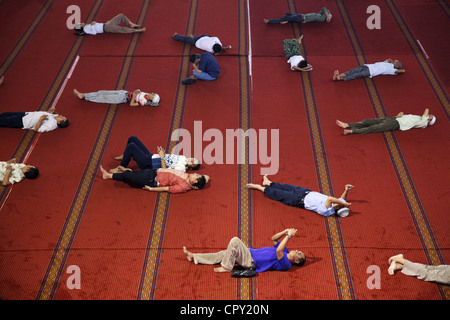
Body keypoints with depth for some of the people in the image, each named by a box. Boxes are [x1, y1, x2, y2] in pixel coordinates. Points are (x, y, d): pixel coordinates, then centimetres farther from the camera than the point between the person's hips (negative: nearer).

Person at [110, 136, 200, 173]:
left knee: (131, 146, -22)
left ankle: (121, 169, -3)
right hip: (151, 156, 9)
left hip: (149, 165, -9)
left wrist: (162, 157, -24)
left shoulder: (181, 168, -21)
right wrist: (162, 153, 0)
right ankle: (124, 156, 32)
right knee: (132, 139, 9)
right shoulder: (183, 158, 6)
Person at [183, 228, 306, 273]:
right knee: (223, 254, 9)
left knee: (235, 240, -23)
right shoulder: (285, 252, 14)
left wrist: (288, 235, -28)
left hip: (251, 262, -9)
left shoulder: (286, 264, -15)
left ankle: (226, 267, -10)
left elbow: (278, 251, -33)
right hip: (250, 252, 9)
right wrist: (286, 231, 3)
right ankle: (193, 257, 16)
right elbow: (273, 239, 19)